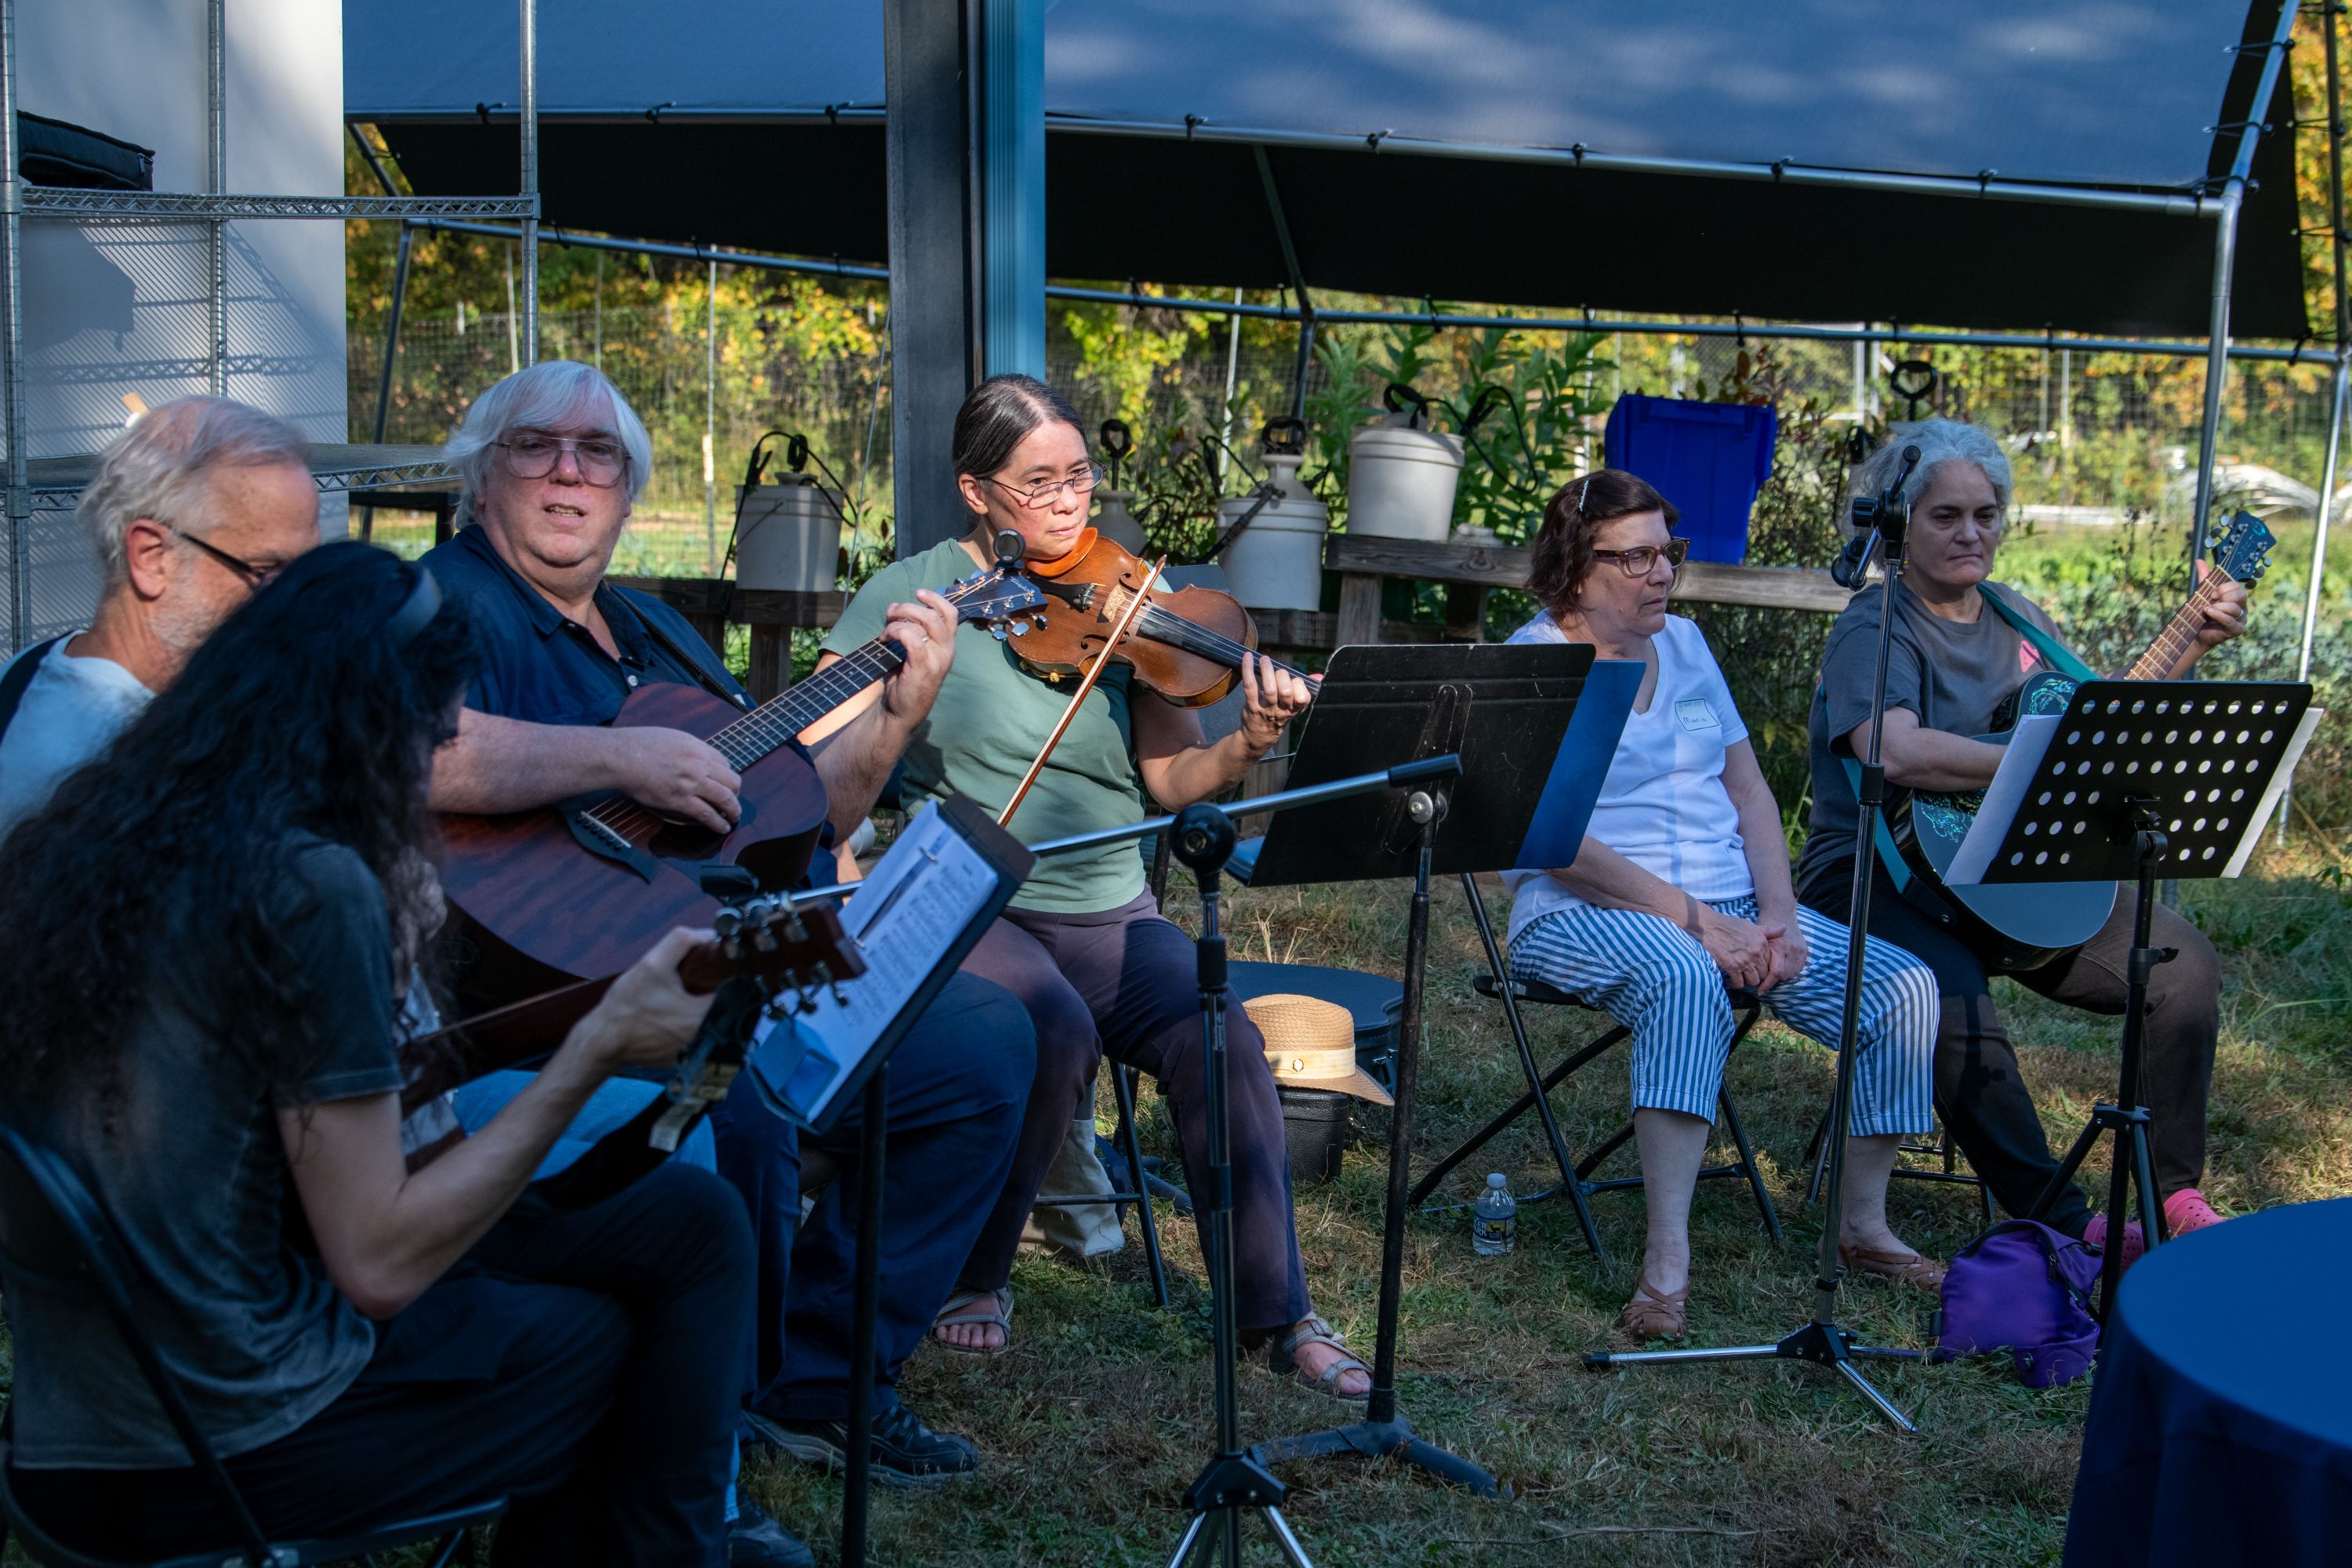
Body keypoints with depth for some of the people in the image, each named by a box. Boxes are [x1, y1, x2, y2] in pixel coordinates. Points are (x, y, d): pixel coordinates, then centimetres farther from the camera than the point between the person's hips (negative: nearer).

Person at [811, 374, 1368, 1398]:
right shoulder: (914, 592, 0)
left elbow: (1170, 779, 0)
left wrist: (1245, 748, -19)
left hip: (1111, 915, 3)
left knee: (1217, 1035, -24)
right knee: (1054, 1031, -32)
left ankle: (1279, 1314, -8)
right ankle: (969, 1277, -6)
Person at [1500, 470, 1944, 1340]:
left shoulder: (1683, 643, 16)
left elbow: (1749, 788, 15)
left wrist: (1777, 913, -2)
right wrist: (1693, 919, -21)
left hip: (1726, 908, 7)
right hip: (1581, 913, -6)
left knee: (1903, 986, -12)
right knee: (1685, 976, -40)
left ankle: (1864, 1226, 3)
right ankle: (1667, 1261, -39)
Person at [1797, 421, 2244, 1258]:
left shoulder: (2016, 616, 13)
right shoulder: (1875, 630, -12)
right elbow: (1898, 751, -32)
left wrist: (2193, 646, 16)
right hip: (1881, 879, -7)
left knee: (2185, 964, -6)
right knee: (1954, 1002, -36)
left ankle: (2174, 1191, 8)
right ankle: (2061, 1225, -25)